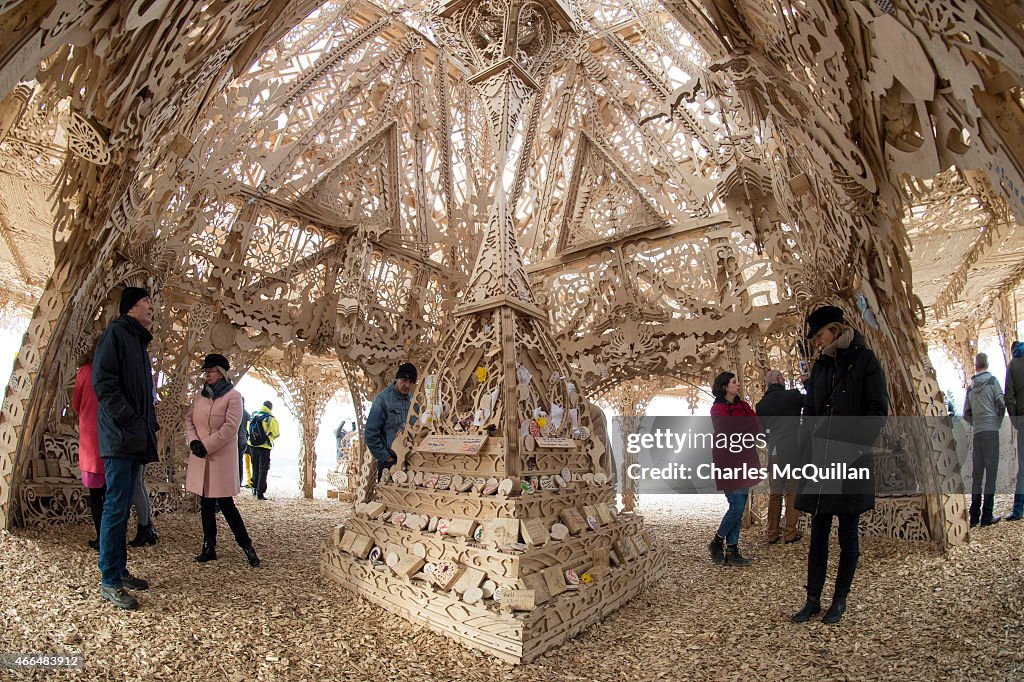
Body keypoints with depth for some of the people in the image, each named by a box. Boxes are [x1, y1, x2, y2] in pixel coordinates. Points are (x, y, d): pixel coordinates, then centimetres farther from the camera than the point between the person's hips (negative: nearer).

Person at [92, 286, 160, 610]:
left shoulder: (139, 342, 20)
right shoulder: (115, 334, -7)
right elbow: (103, 383, -17)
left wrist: (149, 426, 13)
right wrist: (131, 422, -18)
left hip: (136, 440, 9)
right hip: (120, 438, -9)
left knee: (121, 507, 14)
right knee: (116, 508, -5)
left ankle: (120, 571, 22)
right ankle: (109, 582, 3)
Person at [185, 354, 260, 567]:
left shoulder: (233, 396, -8)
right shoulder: (200, 396, 12)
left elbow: (230, 427, -15)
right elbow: (189, 419, 11)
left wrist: (206, 445, -17)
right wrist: (193, 441, -7)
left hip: (221, 458, -6)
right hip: (200, 458, 6)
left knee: (225, 503, -6)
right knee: (205, 503, 12)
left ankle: (246, 546, 5)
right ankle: (208, 547, 24)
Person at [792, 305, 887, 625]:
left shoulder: (865, 361, -4)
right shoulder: (820, 366, 12)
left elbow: (878, 412, -8)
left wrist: (853, 447, -16)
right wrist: (807, 449, 3)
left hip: (852, 464, -5)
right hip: (820, 462, 5)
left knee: (848, 534, 8)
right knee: (818, 532, 9)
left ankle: (840, 599, 23)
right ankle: (813, 599, 19)